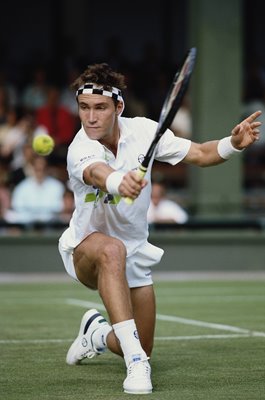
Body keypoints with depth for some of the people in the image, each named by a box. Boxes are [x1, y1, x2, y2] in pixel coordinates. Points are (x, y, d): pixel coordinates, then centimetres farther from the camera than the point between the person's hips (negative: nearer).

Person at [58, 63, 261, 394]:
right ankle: (135, 362, -43)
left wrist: (234, 143, -24)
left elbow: (200, 154, -5)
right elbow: (98, 173, -51)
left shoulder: (142, 131, -13)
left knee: (142, 351, 8)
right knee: (112, 251, -43)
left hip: (134, 252, 5)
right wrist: (120, 182, -74)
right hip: (85, 248, -5)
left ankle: (98, 332, 44)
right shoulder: (81, 150, -28)